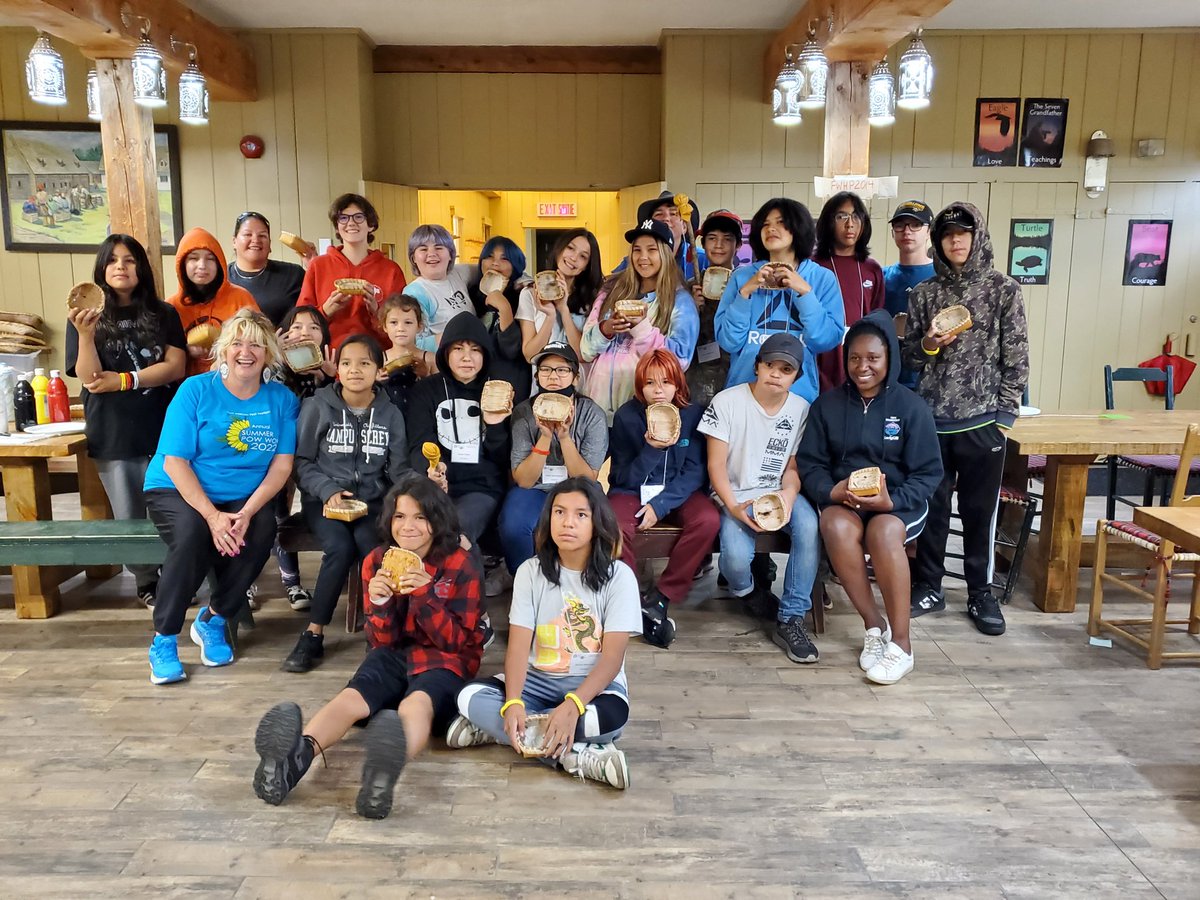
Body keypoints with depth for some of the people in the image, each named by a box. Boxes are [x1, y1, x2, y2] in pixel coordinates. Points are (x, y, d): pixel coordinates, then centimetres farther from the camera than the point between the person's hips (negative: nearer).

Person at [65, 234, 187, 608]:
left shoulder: (163, 314, 6)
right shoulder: (86, 317, 4)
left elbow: (176, 367, -5)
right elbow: (90, 380, -6)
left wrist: (125, 380, -14)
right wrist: (85, 335, -21)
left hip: (164, 428, 0)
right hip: (113, 436, 0)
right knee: (130, 517, 6)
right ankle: (146, 583, 24)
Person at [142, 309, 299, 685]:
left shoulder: (282, 399, -1)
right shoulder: (196, 390, -8)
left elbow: (282, 464, -6)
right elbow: (174, 461, -11)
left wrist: (247, 512, -23)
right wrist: (213, 516, -24)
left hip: (245, 497, 2)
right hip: (176, 490, -2)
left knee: (263, 531, -29)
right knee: (192, 532, -33)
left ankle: (212, 621, -5)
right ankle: (163, 640, -15)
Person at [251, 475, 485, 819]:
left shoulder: (461, 565, -6)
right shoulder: (377, 561, 4)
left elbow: (457, 642, -9)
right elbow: (382, 640, 4)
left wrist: (425, 595, -24)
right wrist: (379, 604, -19)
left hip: (444, 662, -3)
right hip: (395, 655, 4)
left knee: (415, 705, -39)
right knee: (350, 697, -31)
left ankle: (388, 766, -73)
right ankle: (296, 756, -61)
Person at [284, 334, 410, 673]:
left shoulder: (390, 414, 9)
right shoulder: (317, 406, 2)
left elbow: (399, 469, 5)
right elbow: (302, 462, 1)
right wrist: (328, 490, -15)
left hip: (371, 501, 1)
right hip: (324, 498, -1)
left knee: (376, 547, -31)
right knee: (341, 548, -30)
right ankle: (313, 635, -13)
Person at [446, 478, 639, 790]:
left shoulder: (619, 576, -9)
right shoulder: (530, 571, -1)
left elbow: (612, 657, -16)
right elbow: (518, 645, -10)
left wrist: (573, 705, -33)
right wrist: (513, 703, -29)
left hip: (595, 685, -2)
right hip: (538, 681, 2)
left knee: (612, 715, -37)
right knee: (471, 697, -24)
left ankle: (492, 727, -20)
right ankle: (573, 756, -28)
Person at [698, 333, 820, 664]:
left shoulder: (801, 409, 4)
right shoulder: (727, 401, -7)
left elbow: (793, 466, 7)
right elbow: (716, 465, -7)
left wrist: (788, 496, -16)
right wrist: (732, 507, -21)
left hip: (778, 493, 3)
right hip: (735, 496, -3)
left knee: (809, 525, -32)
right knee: (735, 557, -30)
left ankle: (790, 620, -18)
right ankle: (748, 587, 13)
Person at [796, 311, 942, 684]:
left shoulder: (912, 406, 0)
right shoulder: (827, 404, 6)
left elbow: (928, 473, -2)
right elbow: (809, 464, 4)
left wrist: (891, 501, -21)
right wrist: (832, 491, -17)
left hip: (898, 503, -1)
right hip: (841, 500, 2)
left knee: (884, 532, -35)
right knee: (836, 527, -34)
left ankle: (901, 643, -23)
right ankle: (874, 625, -18)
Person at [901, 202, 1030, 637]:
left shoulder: (1003, 289, 1)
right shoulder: (923, 293, 7)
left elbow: (1016, 357, 1)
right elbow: (909, 355, 11)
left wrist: (1004, 414, -5)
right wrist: (928, 344, -11)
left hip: (983, 420, -2)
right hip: (931, 419, 2)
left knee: (980, 511, 7)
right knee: (931, 507, 8)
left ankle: (981, 593, 20)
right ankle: (928, 587, 21)